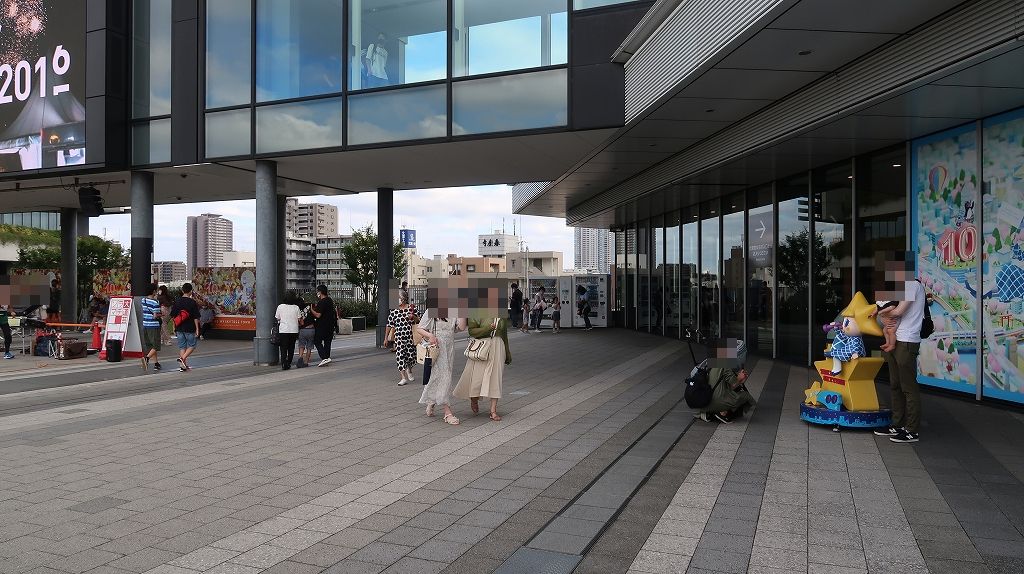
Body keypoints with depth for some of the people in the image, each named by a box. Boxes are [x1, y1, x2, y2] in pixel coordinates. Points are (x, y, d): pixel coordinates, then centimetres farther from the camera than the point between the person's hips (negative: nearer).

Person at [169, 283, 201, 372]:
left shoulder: (177, 302, 3)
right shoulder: (192, 302, -10)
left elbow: (172, 317, 7)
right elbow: (196, 317, -10)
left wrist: (174, 328, 16)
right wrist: (197, 329, -3)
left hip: (179, 328, 4)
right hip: (190, 328, -4)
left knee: (182, 347, 10)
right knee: (192, 345, 10)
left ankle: (183, 365, 11)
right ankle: (182, 358, -11)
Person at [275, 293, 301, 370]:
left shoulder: (280, 307, -2)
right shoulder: (296, 307, -1)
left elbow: (277, 318, 6)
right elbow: (299, 319, 1)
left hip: (283, 330, -1)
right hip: (294, 330, 1)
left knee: (283, 349, 1)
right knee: (291, 348, 13)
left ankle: (284, 364, -11)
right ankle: (288, 363, 17)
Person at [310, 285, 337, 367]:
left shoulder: (321, 302, -18)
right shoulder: (330, 300, 10)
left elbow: (318, 315, -22)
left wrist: (311, 309, -9)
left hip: (322, 325, -8)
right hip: (331, 325, 8)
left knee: (317, 341, 0)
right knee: (327, 342, 12)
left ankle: (325, 358, -12)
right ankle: (327, 358, 14)